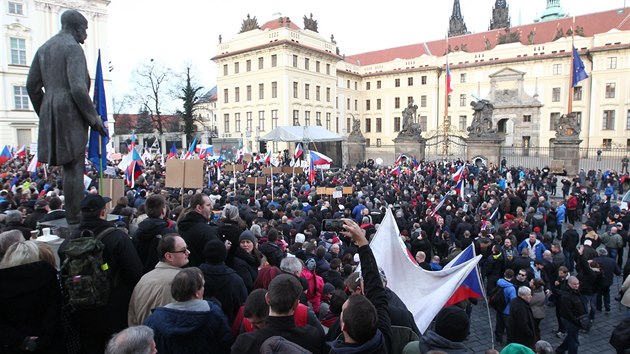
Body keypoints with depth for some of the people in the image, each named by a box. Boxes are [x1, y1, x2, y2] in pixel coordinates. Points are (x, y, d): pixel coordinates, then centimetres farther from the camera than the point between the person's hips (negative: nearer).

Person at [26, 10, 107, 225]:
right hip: (71, 112, -8)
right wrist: (94, 118, -12)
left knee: (68, 165, 13)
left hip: (50, 113, 8)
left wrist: (44, 113, 23)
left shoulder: (44, 48, 18)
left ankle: (72, 213, 16)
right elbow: (78, 87, -18)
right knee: (74, 166, -5)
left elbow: (32, 85, 16)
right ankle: (75, 216, -1)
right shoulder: (73, 47, -7)